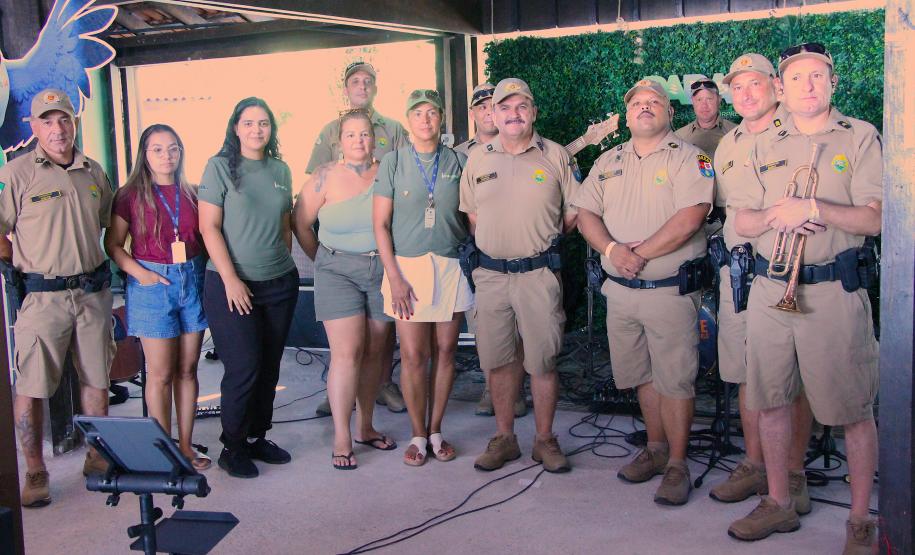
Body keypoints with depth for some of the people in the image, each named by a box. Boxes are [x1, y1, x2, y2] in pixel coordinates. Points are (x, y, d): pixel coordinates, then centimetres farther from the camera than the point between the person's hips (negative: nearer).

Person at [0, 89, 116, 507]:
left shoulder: (93, 172, 11)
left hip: (92, 292, 5)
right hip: (41, 296, -4)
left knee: (96, 380, 11)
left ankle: (96, 458, 26)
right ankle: (35, 473, 13)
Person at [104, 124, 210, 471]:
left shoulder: (190, 193, 8)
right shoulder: (131, 195, -2)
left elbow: (204, 237, 15)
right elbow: (112, 245, -1)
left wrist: (201, 270, 0)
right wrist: (139, 273, -12)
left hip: (192, 282, 4)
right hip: (152, 284, -4)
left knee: (187, 369, 8)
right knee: (161, 373, 0)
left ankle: (185, 446, 18)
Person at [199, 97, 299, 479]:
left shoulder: (280, 170, 10)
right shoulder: (220, 167, -4)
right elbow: (209, 226, -9)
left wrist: (286, 266, 10)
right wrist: (231, 279, -14)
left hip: (279, 283, 5)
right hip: (232, 284, -5)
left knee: (269, 366, 9)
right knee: (243, 367, -5)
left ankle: (258, 437, 24)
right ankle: (233, 447, 11)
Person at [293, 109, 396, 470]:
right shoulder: (326, 176, -3)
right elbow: (301, 223, 3)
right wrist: (322, 260, 7)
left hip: (383, 269, 2)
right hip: (338, 271, -2)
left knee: (373, 352, 9)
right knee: (347, 352, -7)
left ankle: (366, 427, 23)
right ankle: (341, 438, 2)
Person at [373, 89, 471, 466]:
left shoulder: (458, 163, 5)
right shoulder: (393, 163, 2)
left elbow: (472, 218, 8)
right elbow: (381, 224, 0)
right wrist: (395, 278, -7)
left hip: (451, 268, 2)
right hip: (407, 265, -1)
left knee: (445, 351, 6)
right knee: (413, 355, 0)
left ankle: (435, 431, 20)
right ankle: (418, 435, 15)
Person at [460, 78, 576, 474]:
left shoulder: (555, 156, 3)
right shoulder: (477, 159, 9)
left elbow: (573, 212, 7)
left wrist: (541, 238, 2)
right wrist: (494, 243, 6)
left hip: (539, 273, -2)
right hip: (491, 274, 3)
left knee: (542, 361, 1)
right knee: (498, 360, 8)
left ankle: (545, 440, 15)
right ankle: (504, 438, 21)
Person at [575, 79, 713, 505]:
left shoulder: (688, 158, -3)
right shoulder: (608, 162, 14)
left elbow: (688, 219, -16)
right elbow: (586, 214, 6)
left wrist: (639, 254, -14)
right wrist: (612, 249, -12)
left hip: (671, 289, -5)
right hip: (620, 290, 5)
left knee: (675, 379, -2)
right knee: (642, 375, 14)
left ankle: (677, 463, 9)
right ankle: (656, 448, 29)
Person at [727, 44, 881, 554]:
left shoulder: (861, 137, 1)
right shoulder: (767, 144, 14)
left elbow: (875, 218, -8)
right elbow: (742, 221, 10)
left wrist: (813, 208, -20)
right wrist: (776, 215, -10)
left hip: (834, 292, -4)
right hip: (770, 289, 4)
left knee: (855, 411, 1)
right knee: (771, 402, 10)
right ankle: (779, 504, 25)